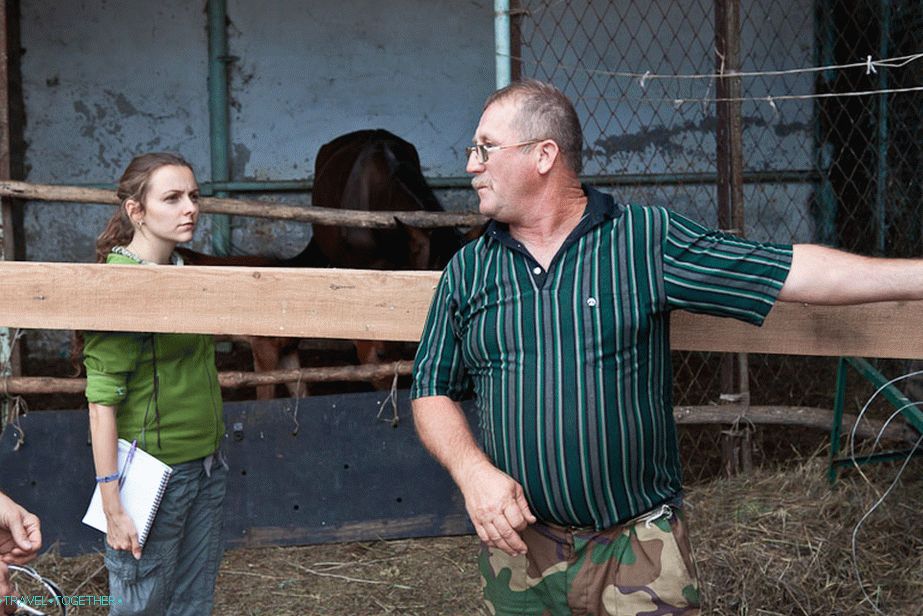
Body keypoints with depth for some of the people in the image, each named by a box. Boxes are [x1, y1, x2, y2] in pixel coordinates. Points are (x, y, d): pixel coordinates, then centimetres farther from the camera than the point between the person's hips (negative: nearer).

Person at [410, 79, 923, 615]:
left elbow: (794, 271, -8)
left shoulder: (648, 240, -2)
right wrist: (473, 472, -12)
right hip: (518, 544, 3)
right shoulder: (468, 270, 6)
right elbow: (433, 392, 7)